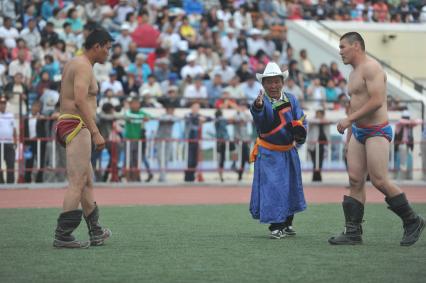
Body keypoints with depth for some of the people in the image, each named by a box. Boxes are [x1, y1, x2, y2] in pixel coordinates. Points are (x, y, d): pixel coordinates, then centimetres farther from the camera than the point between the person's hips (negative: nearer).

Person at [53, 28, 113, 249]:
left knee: (88, 181, 16)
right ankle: (62, 235, -17)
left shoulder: (72, 64, 21)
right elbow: (80, 100, -23)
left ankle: (96, 232, 23)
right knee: (77, 183, -13)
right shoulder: (84, 66, -11)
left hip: (65, 123, 11)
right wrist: (95, 133, -26)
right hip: (77, 125, -11)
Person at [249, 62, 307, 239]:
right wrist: (258, 106, -61)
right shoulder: (263, 102, -16)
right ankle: (276, 226, 0)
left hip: (289, 152, 5)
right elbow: (259, 118, -38)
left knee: (290, 186, 15)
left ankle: (287, 224, 32)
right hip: (268, 154, -5)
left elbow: (301, 120, 5)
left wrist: (300, 130, -18)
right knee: (271, 187, -10)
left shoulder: (291, 100, 1)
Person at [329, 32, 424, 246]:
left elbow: (377, 100, -23)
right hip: (358, 132, 9)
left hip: (377, 132, -9)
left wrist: (350, 119, -22)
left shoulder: (371, 67, -13)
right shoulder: (354, 72, 18)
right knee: (355, 180, 2)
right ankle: (353, 231, 1)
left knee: (379, 181, -11)